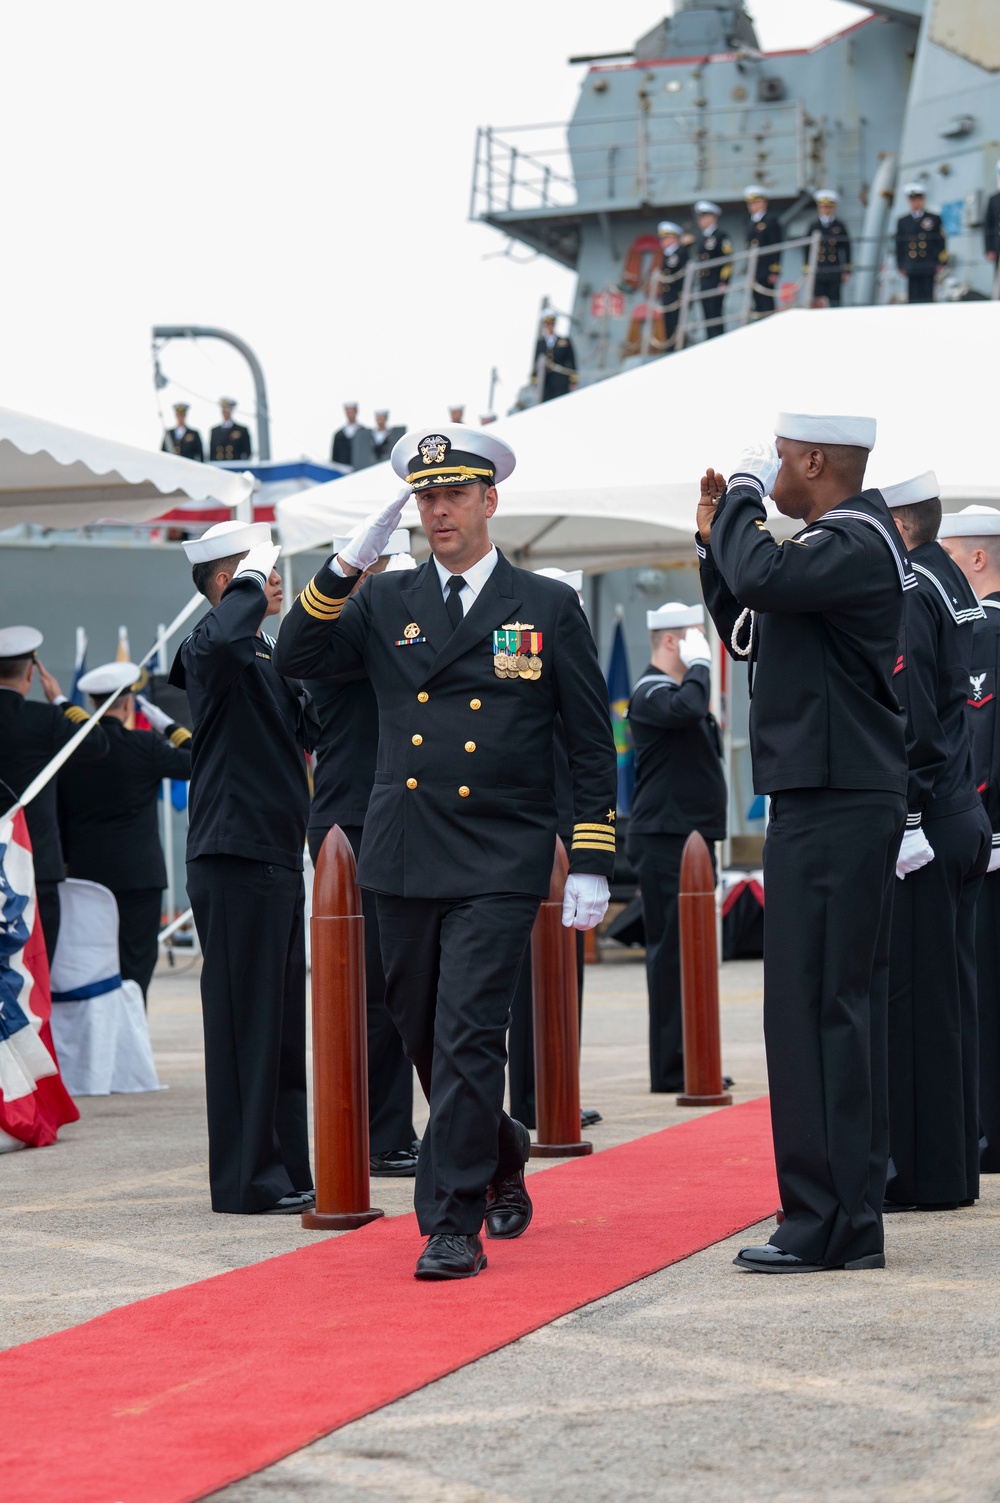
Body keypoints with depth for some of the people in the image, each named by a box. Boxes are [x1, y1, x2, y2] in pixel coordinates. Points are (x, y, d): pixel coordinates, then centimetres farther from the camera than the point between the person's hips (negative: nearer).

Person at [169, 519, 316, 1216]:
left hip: (277, 854, 10)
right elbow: (218, 639, -37)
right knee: (246, 1019, -6)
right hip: (235, 854, -10)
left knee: (281, 1020, 13)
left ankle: (286, 1172, 19)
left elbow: (308, 731, 21)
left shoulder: (267, 655, 19)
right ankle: (247, 1178, -2)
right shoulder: (214, 652, -12)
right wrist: (251, 580, -21)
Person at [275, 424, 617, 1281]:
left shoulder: (549, 609, 3)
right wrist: (349, 565, -12)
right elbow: (298, 659, -2)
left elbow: (592, 745, 4)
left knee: (468, 1037, -12)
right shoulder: (385, 604, 10)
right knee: (425, 1040, 13)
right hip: (405, 859, 4)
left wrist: (593, 865, -2)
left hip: (500, 864, -4)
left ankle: (453, 1224, -7)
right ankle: (501, 1160, 37)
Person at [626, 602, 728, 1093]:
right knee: (672, 949, -9)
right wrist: (699, 662, -19)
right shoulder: (651, 693, -11)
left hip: (692, 836, 10)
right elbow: (685, 707, -34)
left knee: (688, 949, 12)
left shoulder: (678, 687, 20)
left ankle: (692, 1062, 18)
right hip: (665, 837, -10)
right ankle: (671, 1067, -8)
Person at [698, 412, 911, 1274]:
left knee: (816, 1010, -10)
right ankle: (851, 1221, 19)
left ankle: (826, 1225, -8)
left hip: (835, 807, -11)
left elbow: (764, 578, -30)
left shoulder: (857, 542, -13)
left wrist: (742, 494, -14)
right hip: (830, 801, 11)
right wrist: (715, 538, 13)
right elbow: (750, 636, 22)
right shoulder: (841, 540, 18)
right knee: (841, 1009, 13)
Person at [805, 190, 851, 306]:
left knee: (834, 303, 0)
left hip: (834, 274, 0)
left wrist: (847, 271, 4)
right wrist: (807, 271, 5)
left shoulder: (840, 226, 6)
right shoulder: (813, 227, 6)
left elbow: (846, 249, 7)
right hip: (818, 274, 0)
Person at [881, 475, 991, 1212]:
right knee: (949, 995, 12)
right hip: (962, 822, 10)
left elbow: (905, 716, -20)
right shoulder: (952, 585, 15)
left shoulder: (905, 593, -14)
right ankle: (953, 1165, 17)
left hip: (915, 824, -10)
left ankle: (921, 1172, -2)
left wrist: (902, 821, -20)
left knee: (912, 994, -5)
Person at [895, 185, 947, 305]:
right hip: (911, 267, 1)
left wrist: (940, 263, -1)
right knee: (913, 298, -3)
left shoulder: (934, 219, 7)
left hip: (929, 267, -1)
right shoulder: (902, 221, 12)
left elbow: (941, 242, 6)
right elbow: (899, 245, 13)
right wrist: (901, 266, 7)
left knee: (927, 297, -3)